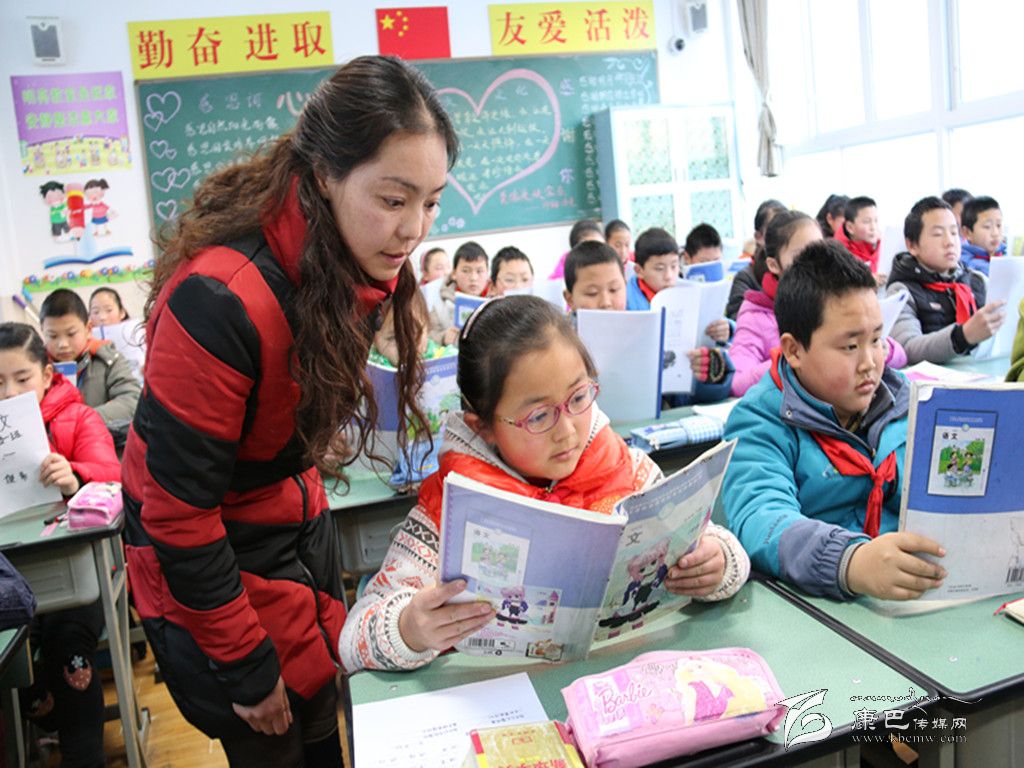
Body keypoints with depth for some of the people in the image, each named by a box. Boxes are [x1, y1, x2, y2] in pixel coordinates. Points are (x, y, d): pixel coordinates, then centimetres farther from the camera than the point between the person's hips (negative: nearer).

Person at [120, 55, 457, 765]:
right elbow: (177, 511, -25)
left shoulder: (360, 265, -10)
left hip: (298, 517, 7)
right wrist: (246, 666, -17)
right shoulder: (221, 300, -33)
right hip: (208, 551, -6)